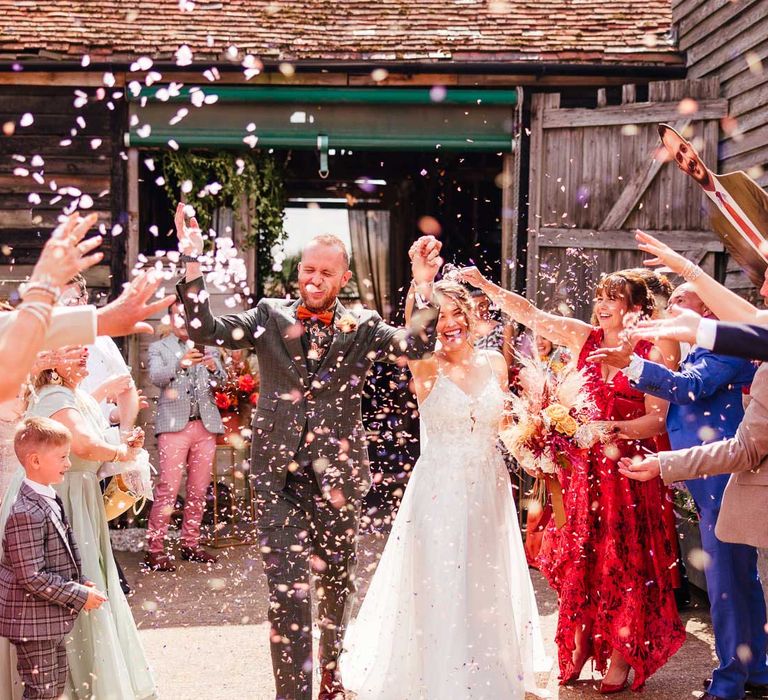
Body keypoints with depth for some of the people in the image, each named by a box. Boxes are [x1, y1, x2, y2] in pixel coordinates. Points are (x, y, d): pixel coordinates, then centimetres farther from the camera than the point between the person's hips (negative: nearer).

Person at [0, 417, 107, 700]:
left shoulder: (50, 501, 7)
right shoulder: (26, 513, -25)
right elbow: (32, 576, -27)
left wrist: (80, 582, 3)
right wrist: (80, 596, -20)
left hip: (52, 620, 10)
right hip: (33, 622, -10)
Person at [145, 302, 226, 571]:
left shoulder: (208, 348, 19)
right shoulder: (159, 348, 10)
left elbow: (222, 381, 8)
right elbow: (156, 376, -8)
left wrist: (213, 367, -15)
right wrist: (181, 363, -27)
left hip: (205, 425, 4)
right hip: (174, 425, -4)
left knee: (198, 489, 6)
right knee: (167, 488, -10)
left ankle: (190, 544, 15)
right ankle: (155, 548, -8)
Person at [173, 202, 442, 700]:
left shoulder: (363, 327, 1)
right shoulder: (270, 316, 2)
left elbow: (416, 345, -15)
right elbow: (204, 331, -8)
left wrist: (425, 288, -30)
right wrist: (192, 261, -18)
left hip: (337, 476, 1)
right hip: (280, 476, -1)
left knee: (337, 581, 19)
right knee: (288, 592, -9)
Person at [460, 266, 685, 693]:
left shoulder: (652, 354, -5)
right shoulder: (584, 337, 4)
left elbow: (657, 420, -9)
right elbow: (529, 314, 2)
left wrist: (616, 428, -24)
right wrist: (484, 284, -5)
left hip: (628, 472, -3)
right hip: (584, 466, 3)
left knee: (623, 562, 2)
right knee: (580, 556, 8)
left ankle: (620, 656, 12)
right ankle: (579, 647, 20)